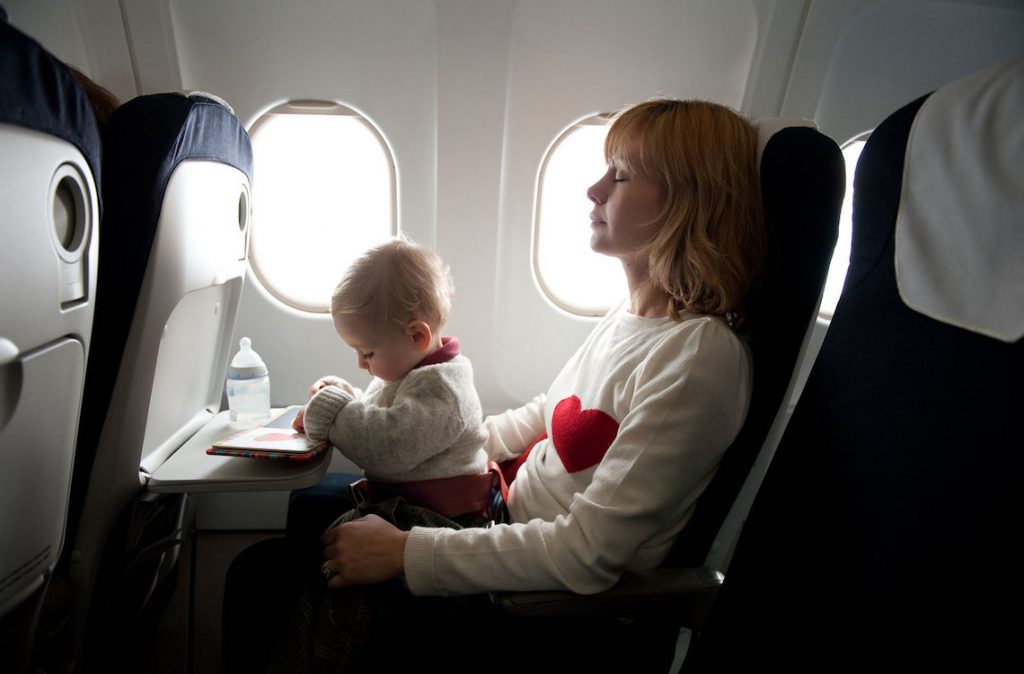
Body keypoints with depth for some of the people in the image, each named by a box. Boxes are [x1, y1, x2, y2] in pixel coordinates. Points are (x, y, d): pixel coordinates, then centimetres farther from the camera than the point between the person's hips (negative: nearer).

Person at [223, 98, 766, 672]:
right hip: (512, 511, 8)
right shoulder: (631, 316, 1)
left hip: (555, 611, -7)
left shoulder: (699, 356, -26)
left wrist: (406, 552, -21)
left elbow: (587, 555, -26)